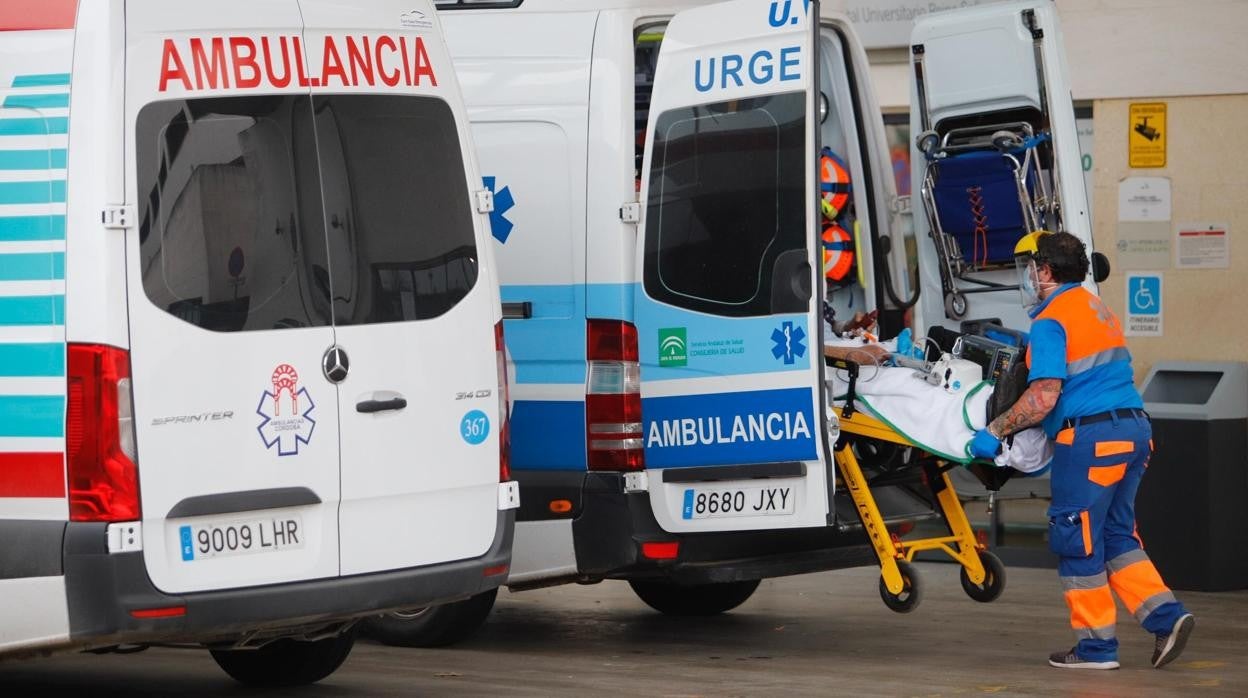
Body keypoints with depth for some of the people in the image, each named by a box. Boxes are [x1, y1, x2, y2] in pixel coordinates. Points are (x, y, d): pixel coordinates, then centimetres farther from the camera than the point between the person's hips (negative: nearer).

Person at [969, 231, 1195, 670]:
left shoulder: (1051, 322, -9)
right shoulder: (1098, 309, 19)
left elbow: (1043, 397, -18)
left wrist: (995, 431, -10)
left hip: (1090, 436, -9)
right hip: (1133, 427, 9)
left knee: (1077, 540, 1)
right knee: (1116, 534, 16)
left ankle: (1096, 646, 4)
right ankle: (1164, 614, 2)